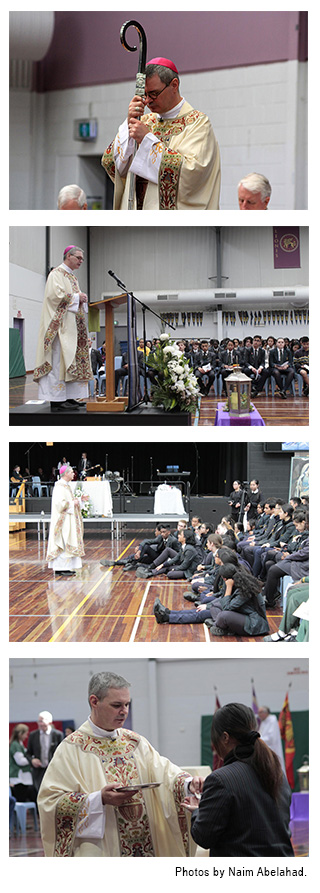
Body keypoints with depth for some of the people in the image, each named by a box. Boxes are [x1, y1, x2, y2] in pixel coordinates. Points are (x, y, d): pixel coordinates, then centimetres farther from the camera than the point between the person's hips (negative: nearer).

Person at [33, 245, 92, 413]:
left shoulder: (72, 277, 24)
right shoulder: (57, 274, -5)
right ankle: (56, 401, -17)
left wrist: (82, 299, 8)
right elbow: (55, 295, -18)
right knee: (59, 360, -14)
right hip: (61, 324, -10)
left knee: (73, 360, 6)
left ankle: (69, 398, 6)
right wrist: (76, 297, -11)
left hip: (74, 326, 10)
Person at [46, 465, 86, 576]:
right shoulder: (60, 487, -16)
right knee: (63, 543, -10)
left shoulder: (66, 485, 16)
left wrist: (79, 499, 12)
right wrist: (72, 503, -15)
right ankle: (61, 568, -8)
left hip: (68, 519, 11)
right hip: (63, 520, -11)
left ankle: (66, 567, 12)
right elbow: (60, 503, -25)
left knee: (67, 543, 10)